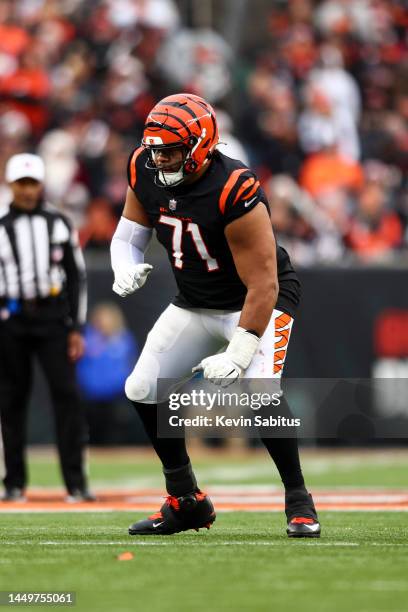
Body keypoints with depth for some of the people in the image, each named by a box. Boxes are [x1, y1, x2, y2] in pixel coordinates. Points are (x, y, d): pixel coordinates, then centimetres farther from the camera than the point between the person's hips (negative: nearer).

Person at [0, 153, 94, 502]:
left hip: (53, 319, 0)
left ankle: (76, 483, -8)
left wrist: (76, 329, 4)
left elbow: (77, 277, 10)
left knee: (67, 394, -8)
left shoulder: (59, 224, 10)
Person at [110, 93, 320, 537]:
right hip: (195, 302, 7)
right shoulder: (146, 170, -13)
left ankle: (298, 500, -7)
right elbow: (129, 234, 3)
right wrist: (126, 268, -21)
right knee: (144, 389, 2)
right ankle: (185, 500, 17)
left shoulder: (235, 193, -33)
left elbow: (263, 288, -31)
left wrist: (237, 356, -34)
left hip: (257, 301, -7)